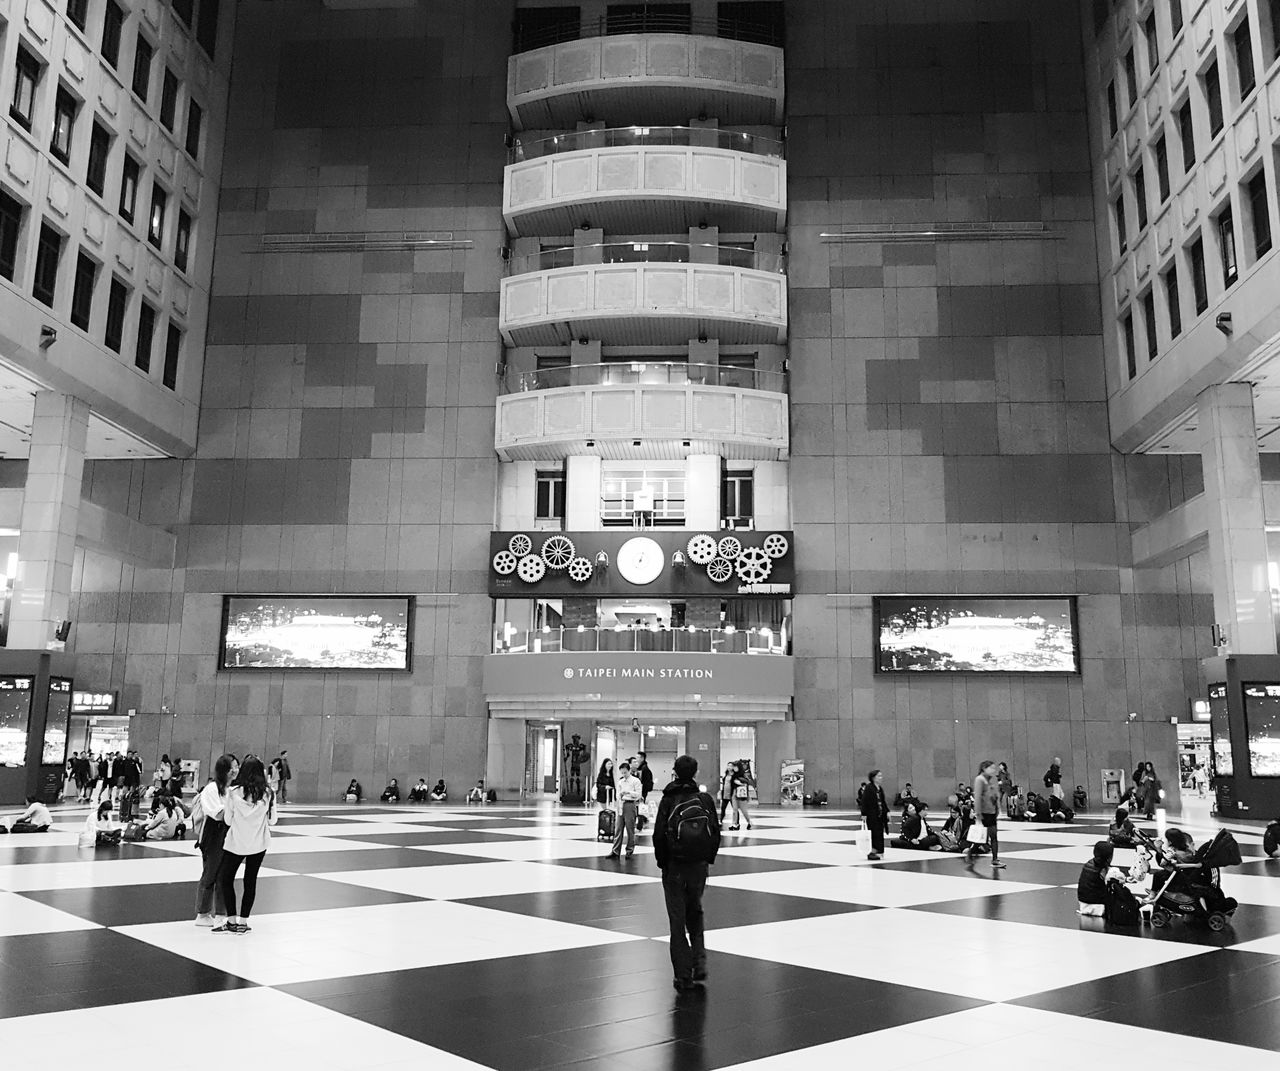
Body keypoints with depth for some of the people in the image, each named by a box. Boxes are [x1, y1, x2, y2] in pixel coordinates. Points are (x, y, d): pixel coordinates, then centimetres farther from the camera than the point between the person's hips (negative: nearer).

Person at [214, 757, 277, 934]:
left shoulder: (234, 792, -13)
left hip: (236, 843, -2)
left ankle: (232, 921, 12)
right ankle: (243, 921, 15)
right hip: (259, 844, 2)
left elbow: (228, 820, -6)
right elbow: (272, 821, -1)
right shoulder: (268, 794, -9)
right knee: (250, 881, 12)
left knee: (225, 878, 13)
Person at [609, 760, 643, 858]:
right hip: (621, 805, 5)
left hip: (630, 805, -5)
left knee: (630, 829, 0)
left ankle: (630, 851, 10)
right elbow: (618, 794, 16)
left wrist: (628, 792, -18)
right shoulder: (620, 782, 15)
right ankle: (615, 851, 3)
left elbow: (639, 794, -8)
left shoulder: (635, 781, -2)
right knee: (618, 828, 2)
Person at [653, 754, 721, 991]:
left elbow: (659, 835, -10)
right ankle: (699, 961, 10)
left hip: (674, 866, -3)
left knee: (677, 919, 6)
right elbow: (716, 833, 2)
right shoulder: (705, 799, -1)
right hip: (699, 865, 3)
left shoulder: (669, 800, -9)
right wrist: (708, 859, 12)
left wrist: (662, 862, 3)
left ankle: (684, 974, 7)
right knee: (695, 913, 22)